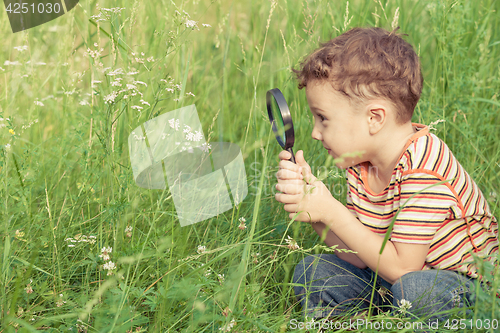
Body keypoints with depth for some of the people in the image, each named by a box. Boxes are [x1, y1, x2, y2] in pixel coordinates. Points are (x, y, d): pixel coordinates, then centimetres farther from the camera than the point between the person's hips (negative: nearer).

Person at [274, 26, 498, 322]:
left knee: (415, 289, -37)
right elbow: (358, 256, -6)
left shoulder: (423, 169, -29)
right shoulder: (361, 163, -3)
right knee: (311, 272, -3)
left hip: (463, 283, -7)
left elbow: (400, 268, -29)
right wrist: (313, 204, -20)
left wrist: (331, 211, -29)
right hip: (388, 277, 7)